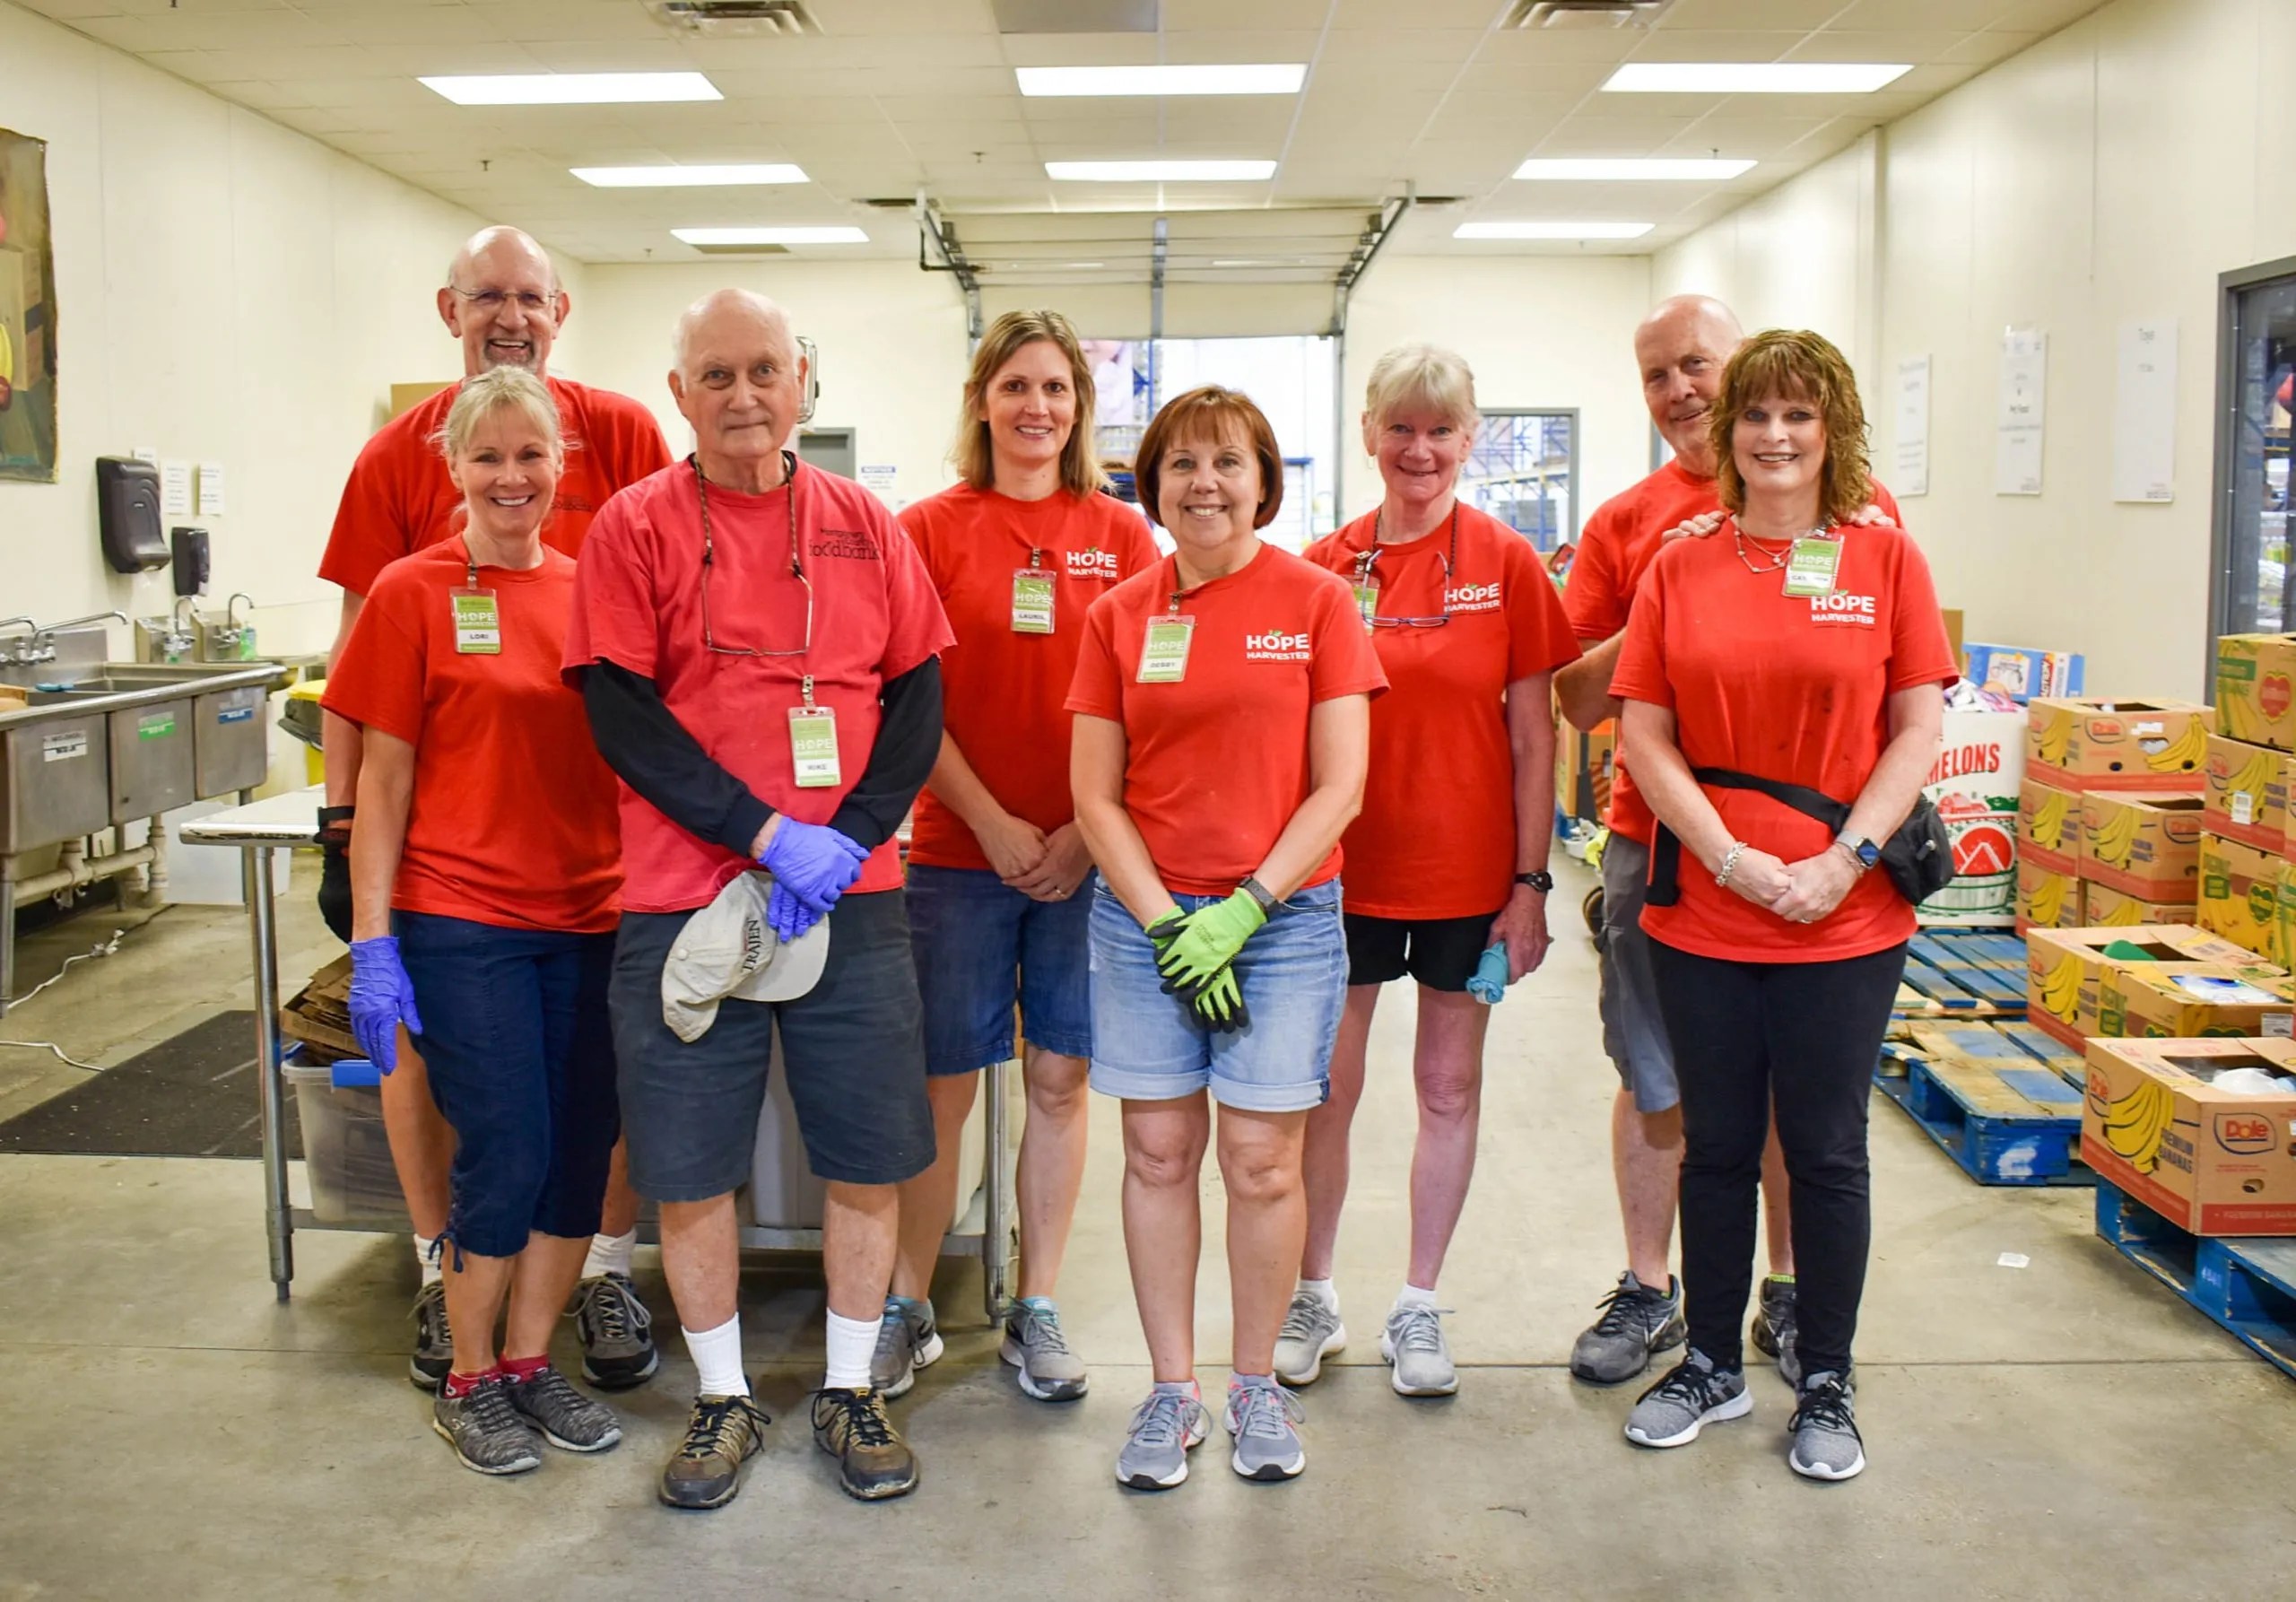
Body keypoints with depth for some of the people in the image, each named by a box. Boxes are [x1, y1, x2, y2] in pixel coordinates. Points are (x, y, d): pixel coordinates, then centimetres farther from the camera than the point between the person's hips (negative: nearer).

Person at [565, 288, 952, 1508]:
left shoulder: (861, 524, 7)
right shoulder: (636, 527, 0)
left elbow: (918, 698, 5)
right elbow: (622, 718, -7)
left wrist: (847, 839, -10)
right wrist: (773, 837, -15)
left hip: (851, 901, 2)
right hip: (684, 900, -1)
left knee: (866, 1161, 7)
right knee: (690, 1170, 6)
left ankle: (849, 1392, 27)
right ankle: (722, 1399, 28)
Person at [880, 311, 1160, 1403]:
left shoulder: (1122, 535, 5)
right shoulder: (931, 529, 1)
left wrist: (1089, 830, -8)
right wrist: (993, 824, -10)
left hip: (1086, 852, 2)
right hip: (959, 850, -1)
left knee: (1059, 1078, 9)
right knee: (942, 1085, 5)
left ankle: (1036, 1313, 23)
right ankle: (908, 1307, 22)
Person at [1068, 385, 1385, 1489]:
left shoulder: (1316, 601, 0)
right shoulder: (1120, 614, 6)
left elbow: (1338, 788, -3)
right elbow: (1094, 794, 4)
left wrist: (1243, 910, -10)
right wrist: (1166, 923, -6)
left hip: (1283, 914, -2)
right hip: (1145, 914, 2)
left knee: (1261, 1161, 2)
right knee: (1157, 1152, 6)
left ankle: (1257, 1386, 21)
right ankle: (1171, 1391, 20)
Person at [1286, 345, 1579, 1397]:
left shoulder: (1507, 564, -3)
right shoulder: (1323, 567, -1)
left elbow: (1533, 739, -2)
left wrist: (1531, 881, -6)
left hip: (1467, 871, 0)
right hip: (1343, 867, 1)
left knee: (1450, 1087, 10)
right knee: (1328, 1089, 8)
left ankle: (1418, 1307, 26)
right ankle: (1313, 1299, 26)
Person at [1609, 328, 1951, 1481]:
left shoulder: (1885, 559, 0)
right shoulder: (1679, 568, 3)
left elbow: (1918, 731, -1)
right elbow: (1645, 734, -1)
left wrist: (1845, 861, -12)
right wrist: (1732, 857, -11)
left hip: (1847, 917, -1)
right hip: (1702, 912, 1)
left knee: (1826, 1151, 8)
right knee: (1717, 1145, 12)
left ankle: (1826, 1387, 25)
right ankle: (1712, 1365, 29)